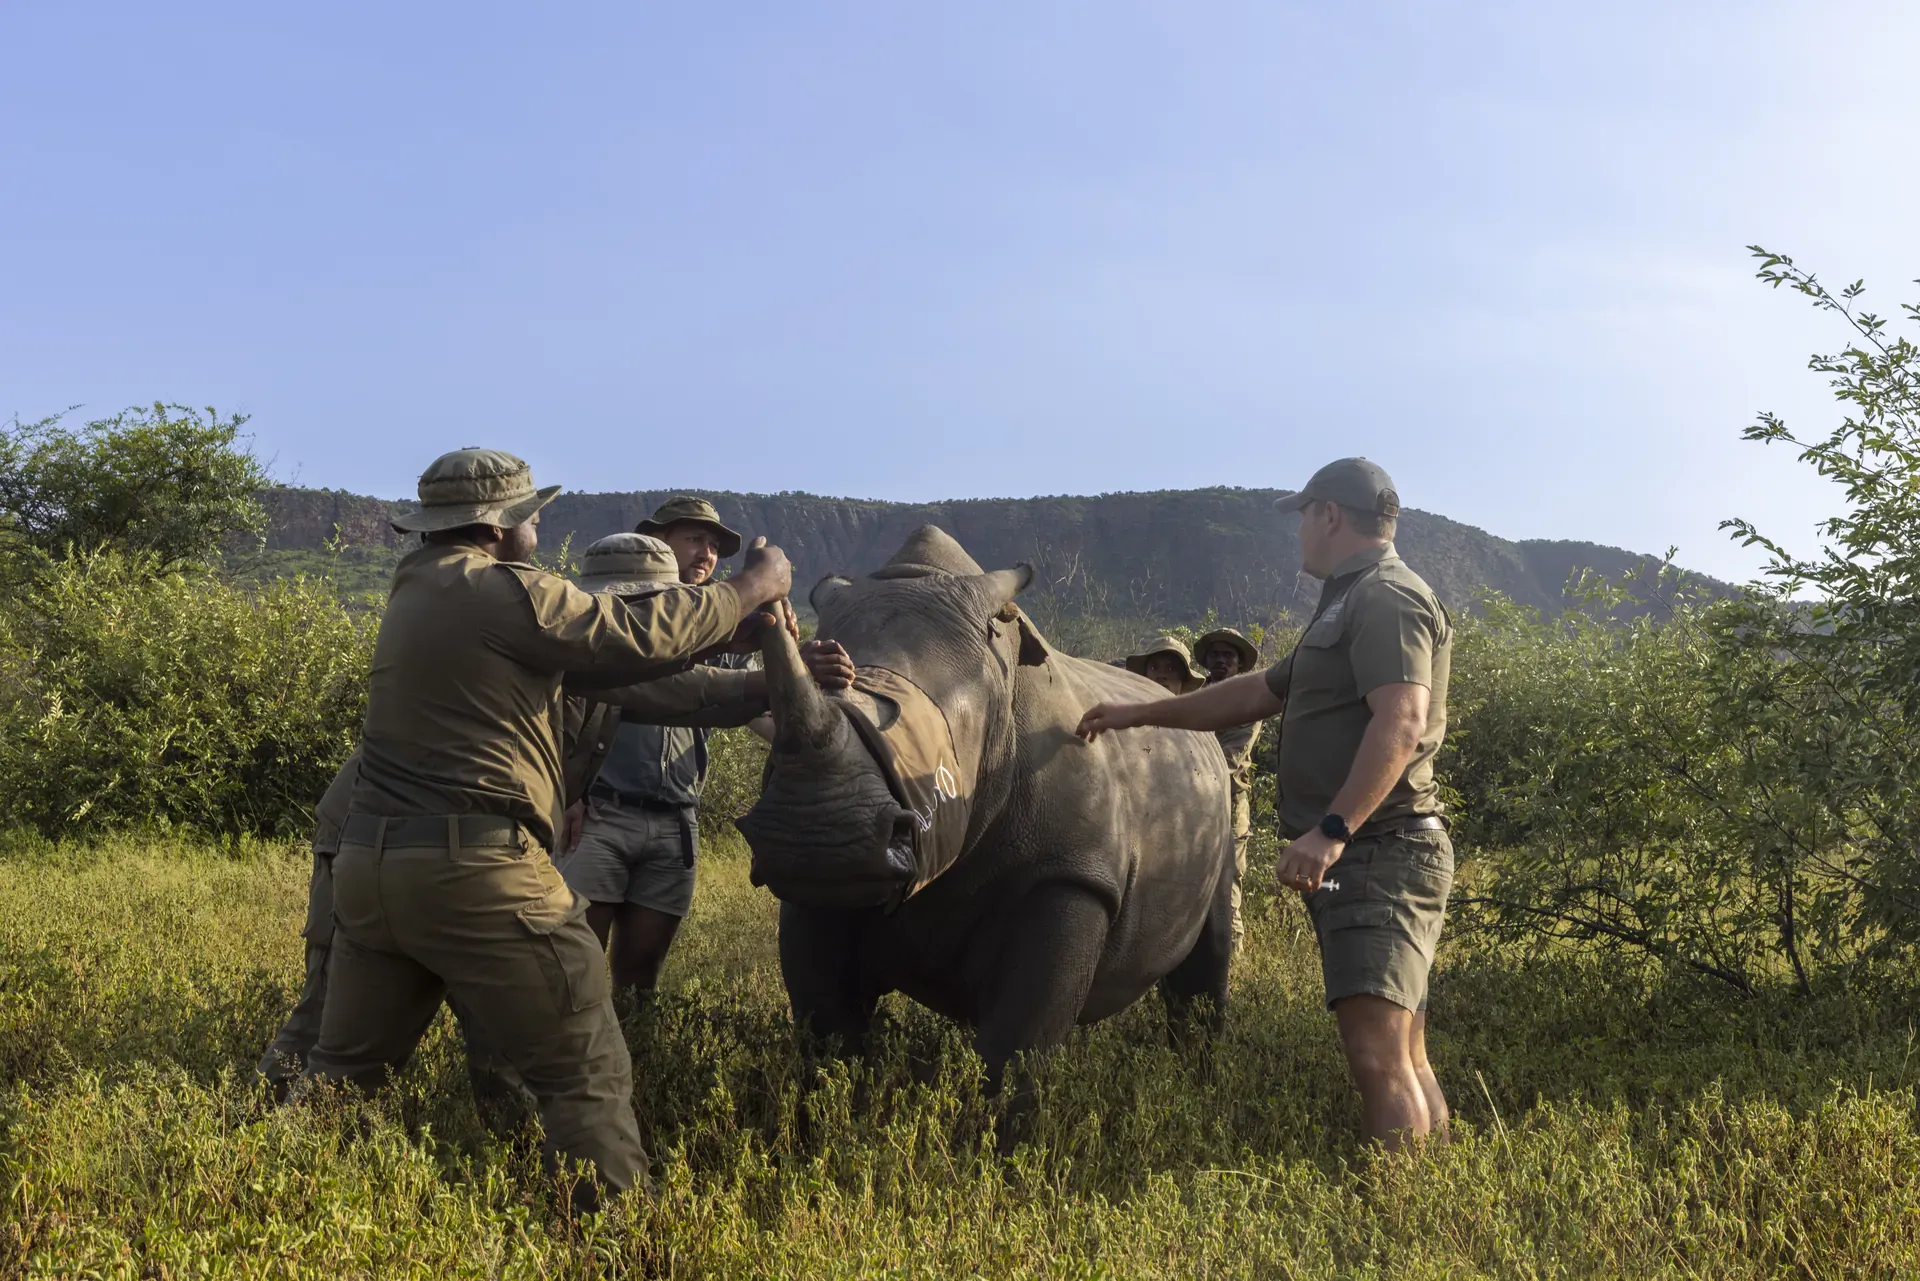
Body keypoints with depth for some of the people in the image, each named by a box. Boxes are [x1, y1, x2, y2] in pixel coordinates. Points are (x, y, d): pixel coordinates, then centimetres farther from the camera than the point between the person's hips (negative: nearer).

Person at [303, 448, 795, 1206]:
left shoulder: (416, 592, 18)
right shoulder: (503, 592, -11)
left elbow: (589, 656, 16)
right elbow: (639, 636, -7)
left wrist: (728, 632, 13)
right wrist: (752, 589, 8)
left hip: (371, 860, 9)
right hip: (475, 870, -9)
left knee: (345, 1072, 18)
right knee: (588, 1077, 0)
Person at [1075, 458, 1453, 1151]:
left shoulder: (1386, 599, -8)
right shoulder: (1352, 604, 25)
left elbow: (1401, 725, -23)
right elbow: (1257, 692, 32)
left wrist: (1332, 829, -31)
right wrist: (1139, 713, 33)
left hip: (1379, 854, -10)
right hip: (1355, 862, 10)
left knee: (1378, 1052, -18)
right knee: (1403, 1056, 9)